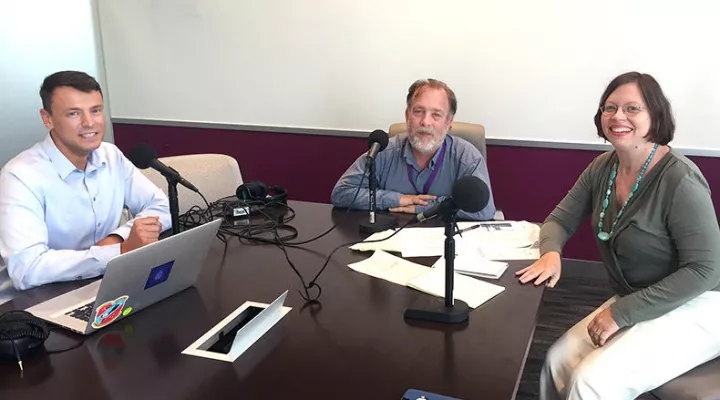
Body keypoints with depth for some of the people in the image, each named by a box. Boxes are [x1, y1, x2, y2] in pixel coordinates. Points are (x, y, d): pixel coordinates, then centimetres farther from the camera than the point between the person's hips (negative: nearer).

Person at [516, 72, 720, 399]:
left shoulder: (679, 181, -23)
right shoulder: (603, 168, -1)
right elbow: (560, 219, 7)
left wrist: (621, 313, -23)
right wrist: (551, 253, -18)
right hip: (633, 306, 7)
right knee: (558, 362, -10)